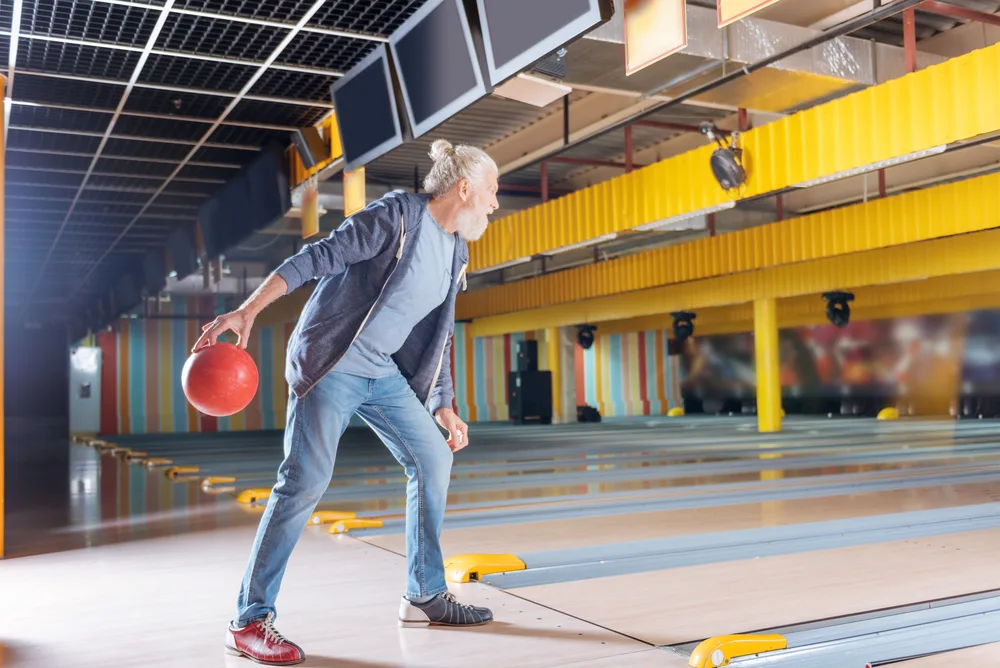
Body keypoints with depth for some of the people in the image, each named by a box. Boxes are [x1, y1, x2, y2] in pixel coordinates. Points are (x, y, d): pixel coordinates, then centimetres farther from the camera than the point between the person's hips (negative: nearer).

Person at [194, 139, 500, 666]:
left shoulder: (455, 253, 13)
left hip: (383, 373, 9)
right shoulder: (397, 216, -13)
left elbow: (437, 339, 19)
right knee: (306, 481, -15)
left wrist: (443, 408, 19)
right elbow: (314, 259, -18)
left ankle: (425, 596, 17)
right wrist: (247, 311, -27)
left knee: (433, 458, 5)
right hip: (331, 364, -9)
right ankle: (248, 623, -5)